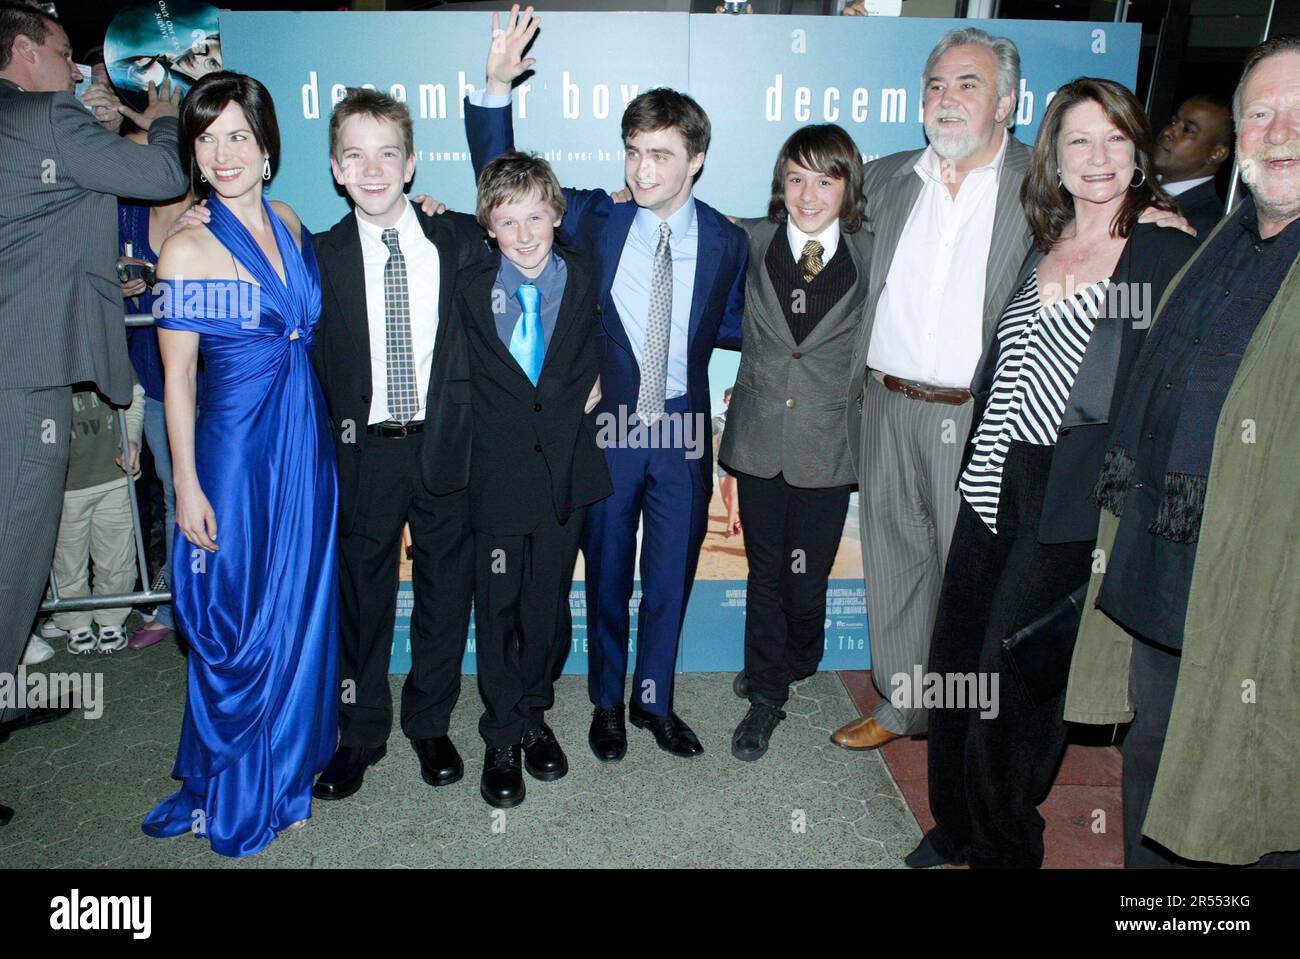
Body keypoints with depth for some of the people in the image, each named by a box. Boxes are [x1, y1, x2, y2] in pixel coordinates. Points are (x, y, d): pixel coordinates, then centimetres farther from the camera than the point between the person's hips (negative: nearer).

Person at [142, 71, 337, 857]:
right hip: (236, 448, -5)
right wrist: (187, 486, -9)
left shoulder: (291, 226, 7)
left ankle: (285, 775, 33)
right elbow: (177, 376, -8)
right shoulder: (187, 248, -9)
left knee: (299, 615, 13)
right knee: (236, 629, 5)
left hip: (306, 446, 5)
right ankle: (229, 797, 28)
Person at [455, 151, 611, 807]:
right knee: (497, 605, 7)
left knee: (549, 601, 12)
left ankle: (534, 713, 34)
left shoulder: (585, 279, 0)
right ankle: (504, 735, 25)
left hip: (566, 465, 1)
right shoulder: (471, 287, -3)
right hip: (499, 470, -1)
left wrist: (591, 382, 1)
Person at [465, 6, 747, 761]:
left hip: (684, 430, 1)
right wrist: (496, 88, -15)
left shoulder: (728, 242, -1)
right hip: (607, 426, -1)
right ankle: (608, 702, 36)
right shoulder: (594, 220, -4)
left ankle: (656, 701, 36)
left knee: (671, 576, 14)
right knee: (607, 575, 14)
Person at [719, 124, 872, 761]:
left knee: (807, 578, 7)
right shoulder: (749, 243, 0)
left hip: (827, 447, -1)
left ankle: (792, 666, 37)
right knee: (765, 572, 12)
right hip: (759, 439, 1)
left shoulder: (872, 258, -2)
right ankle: (766, 696, 30)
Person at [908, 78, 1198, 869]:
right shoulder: (1041, 249, 12)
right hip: (994, 488, 6)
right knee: (954, 664, 14)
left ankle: (1003, 848, 30)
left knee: (1014, 684, 4)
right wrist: (980, 463, 11)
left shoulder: (1170, 255, -6)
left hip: (1073, 508, -6)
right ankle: (954, 828, 36)